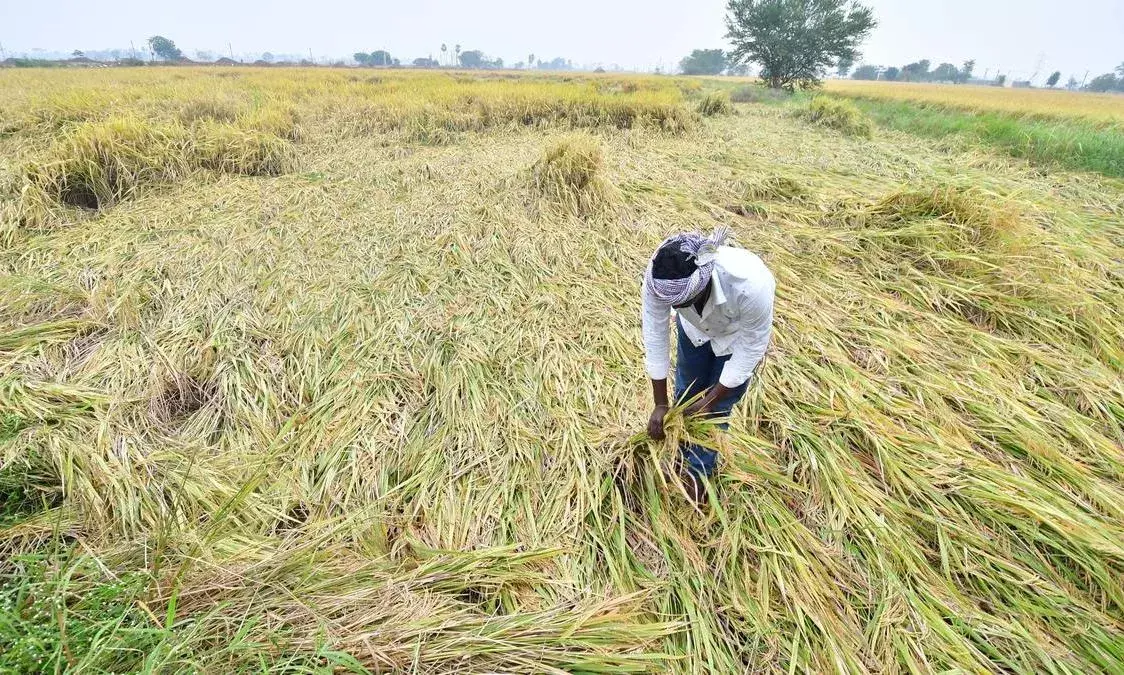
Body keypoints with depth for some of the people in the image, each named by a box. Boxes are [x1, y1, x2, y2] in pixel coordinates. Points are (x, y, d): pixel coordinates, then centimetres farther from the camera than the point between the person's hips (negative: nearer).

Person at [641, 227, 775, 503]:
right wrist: (660, 404, -19)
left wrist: (711, 400, -21)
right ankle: (684, 457, 41)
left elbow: (752, 346, -28)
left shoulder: (751, 284, -46)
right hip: (695, 326, 3)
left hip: (739, 333, -2)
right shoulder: (658, 278, -39)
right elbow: (655, 335, -26)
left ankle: (699, 470, 30)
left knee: (719, 406, 5)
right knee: (686, 392, 15)